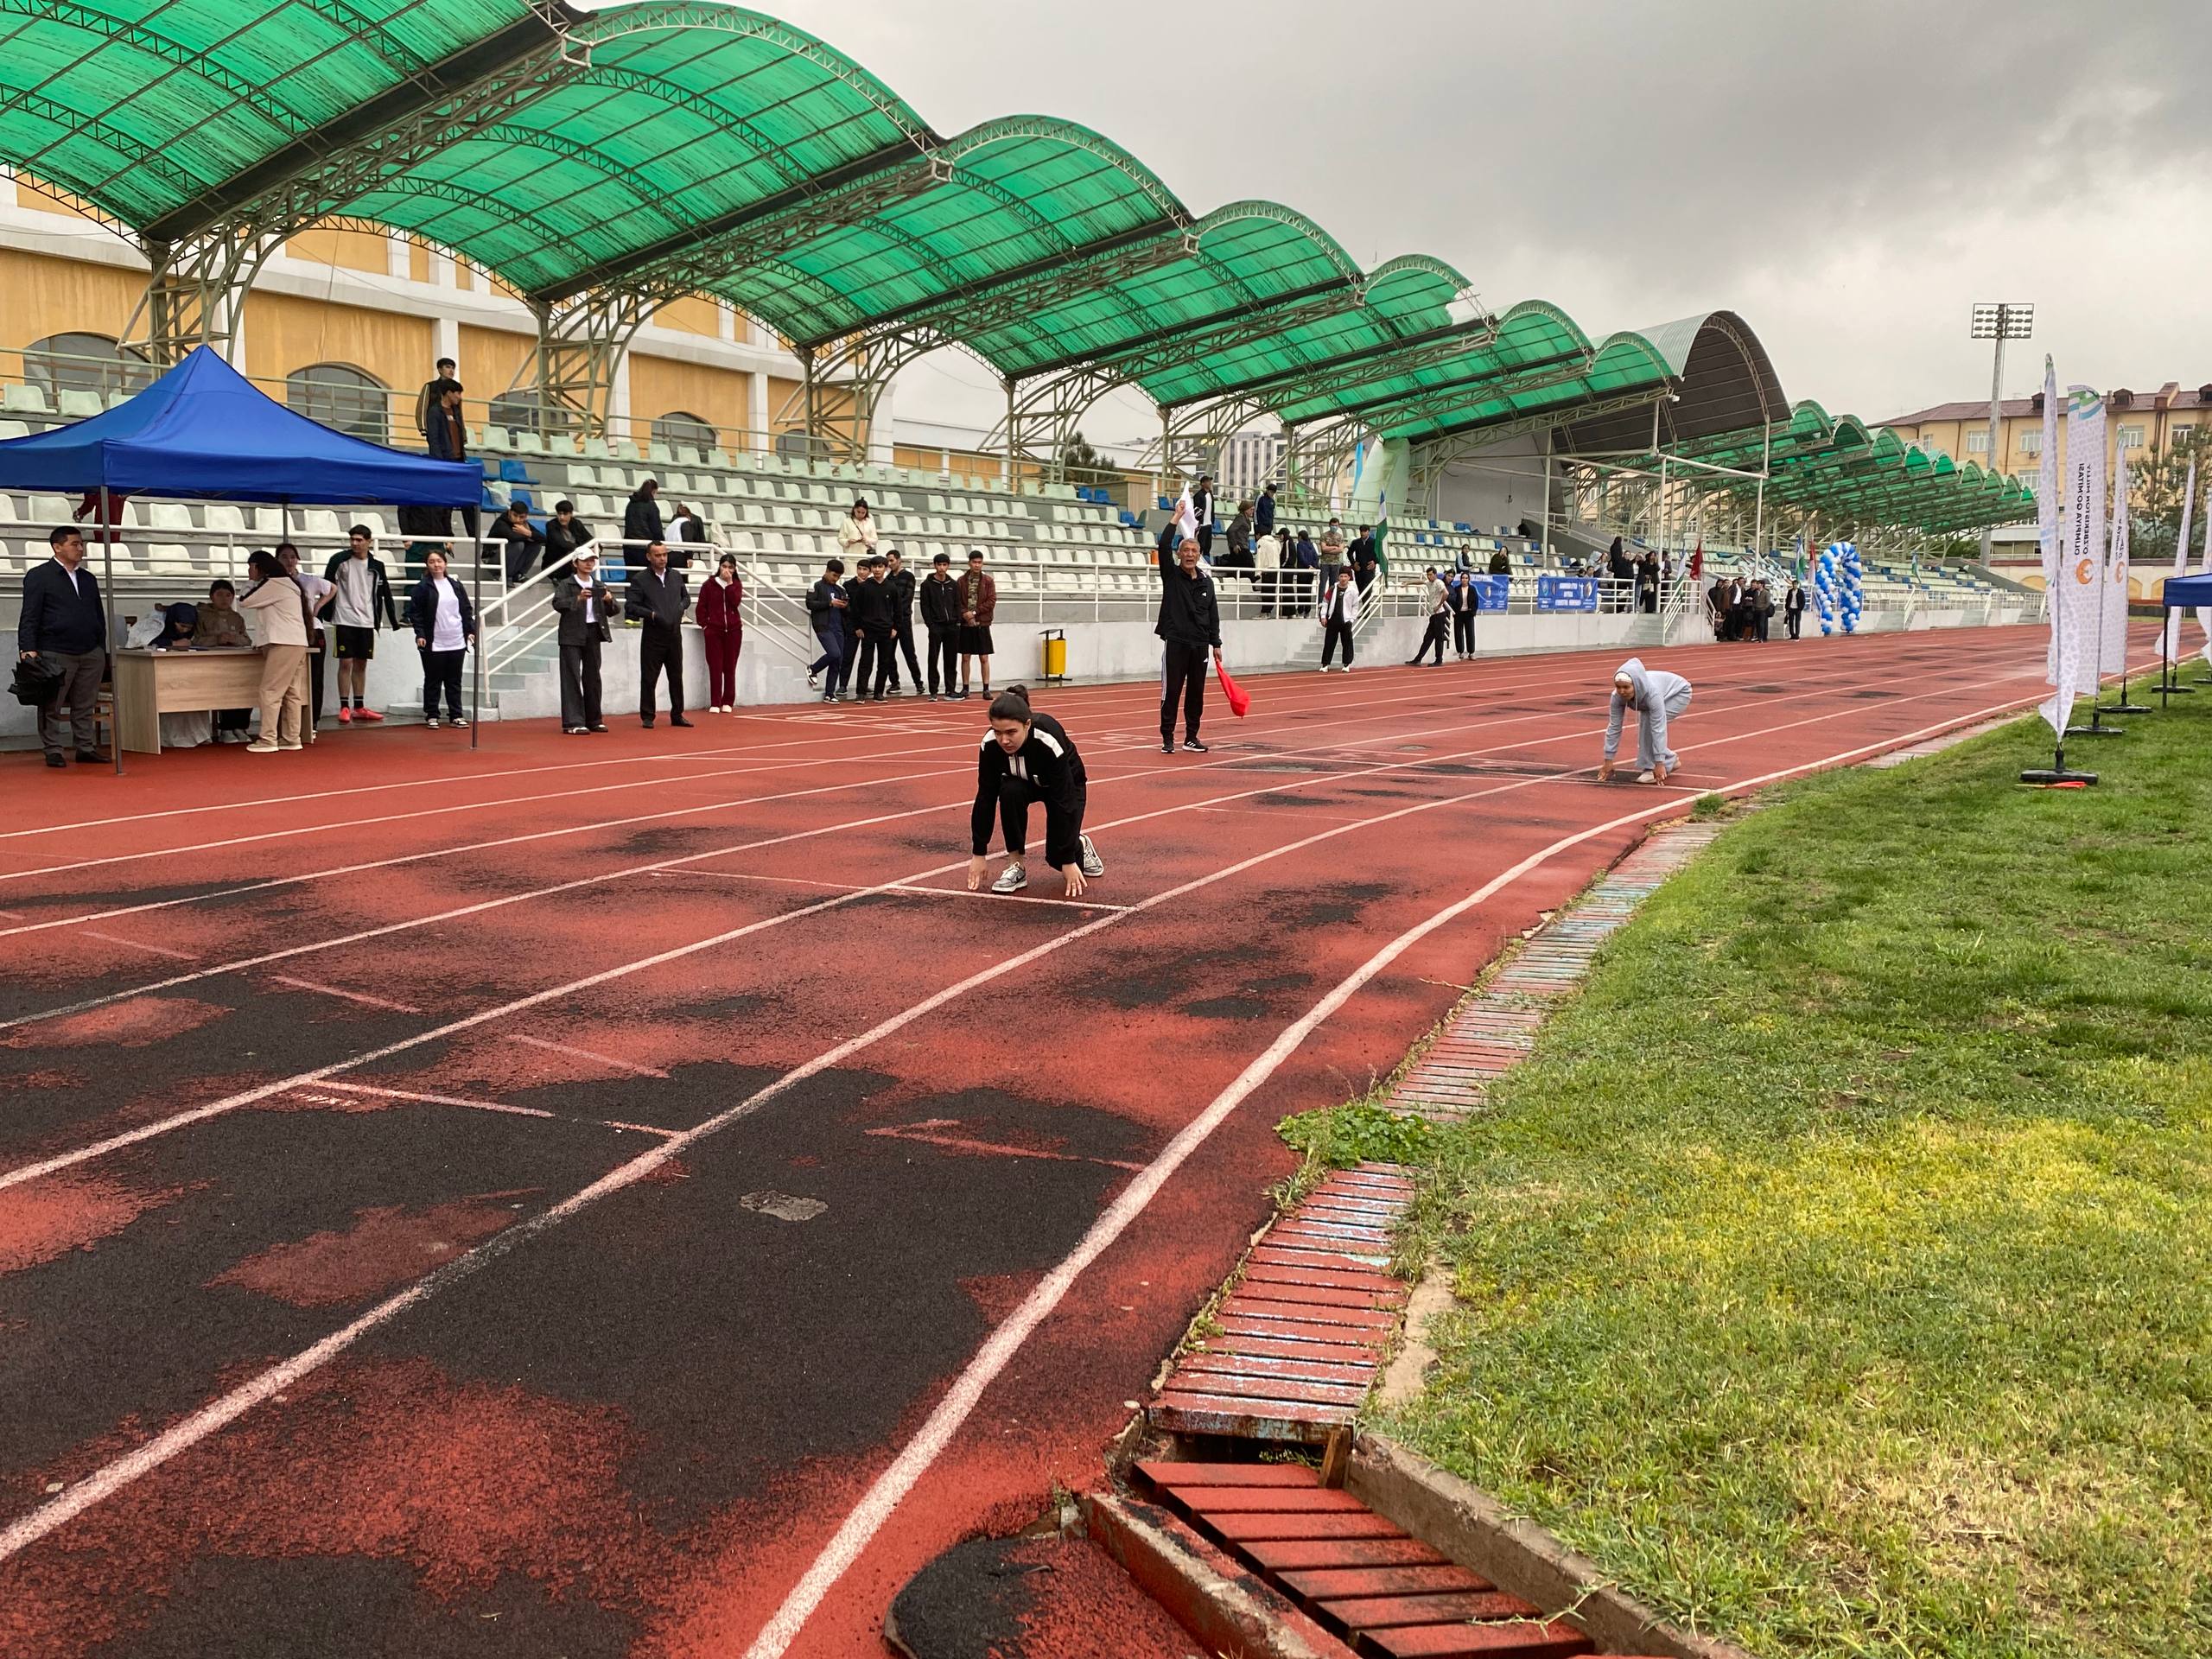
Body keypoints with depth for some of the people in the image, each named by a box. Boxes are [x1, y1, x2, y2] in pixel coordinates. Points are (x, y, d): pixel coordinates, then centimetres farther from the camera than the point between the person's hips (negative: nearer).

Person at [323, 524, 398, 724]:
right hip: (345, 619, -3)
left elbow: (384, 594, 11)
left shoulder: (376, 565, 5)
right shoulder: (340, 560, -5)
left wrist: (393, 620, 11)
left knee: (361, 664, 10)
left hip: (366, 621, 3)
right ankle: (344, 708, 1)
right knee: (346, 663, -4)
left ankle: (359, 708, 17)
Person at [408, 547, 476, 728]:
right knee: (433, 681, 3)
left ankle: (456, 716, 13)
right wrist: (420, 634, -12)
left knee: (454, 681, 8)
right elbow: (414, 612, -4)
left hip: (457, 643, 4)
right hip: (434, 644, -4)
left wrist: (470, 630, 6)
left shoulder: (456, 586, 11)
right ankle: (431, 716, 10)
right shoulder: (422, 587, -2)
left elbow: (467, 610, 15)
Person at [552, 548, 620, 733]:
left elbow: (615, 610, 8)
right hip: (572, 635, -5)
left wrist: (610, 600, -14)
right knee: (572, 678, -7)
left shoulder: (600, 586, 14)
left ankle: (593, 720, 18)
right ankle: (573, 722, -9)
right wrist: (577, 599, -30)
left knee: (592, 677, 10)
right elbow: (557, 603, -16)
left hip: (594, 634, 5)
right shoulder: (566, 584, 0)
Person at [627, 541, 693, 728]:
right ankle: (647, 717, 7)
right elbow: (630, 605, -6)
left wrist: (681, 607, 3)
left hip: (674, 634, 4)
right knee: (649, 679, -1)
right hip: (653, 637, -4)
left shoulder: (676, 576, 10)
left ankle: (677, 715, 19)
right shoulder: (640, 579, -4)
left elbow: (686, 596, 23)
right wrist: (651, 614, -15)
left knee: (676, 677, 10)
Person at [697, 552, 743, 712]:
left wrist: (729, 583, -11)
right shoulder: (709, 584, 2)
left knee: (730, 667, 5)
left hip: (733, 630, 2)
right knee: (715, 667, -2)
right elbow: (702, 607, 4)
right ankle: (715, 703, 0)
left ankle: (728, 702, 11)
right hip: (713, 630, -2)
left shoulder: (736, 585, 8)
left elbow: (736, 602, -10)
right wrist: (704, 625, -4)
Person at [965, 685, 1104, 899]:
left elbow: (1063, 802, -36)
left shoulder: (1050, 740, -41)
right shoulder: (991, 743, -30)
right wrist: (979, 853, -20)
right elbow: (986, 797, -21)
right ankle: (1017, 866, -16)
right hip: (1024, 782, 3)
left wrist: (1069, 860, -33)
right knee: (1010, 792, -32)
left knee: (1058, 856, -13)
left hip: (1066, 784, -3)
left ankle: (1080, 846, 23)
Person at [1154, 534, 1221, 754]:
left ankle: (1191, 737, 17)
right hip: (1175, 643, -4)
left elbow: (1213, 615, 13)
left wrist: (1215, 644, 9)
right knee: (1171, 692, -2)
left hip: (1200, 645, 4)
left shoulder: (1206, 582, 10)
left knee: (1197, 693, 8)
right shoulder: (1171, 575, 0)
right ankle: (1167, 738, 4)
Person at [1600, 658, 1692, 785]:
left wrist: (1659, 763, -42)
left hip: (1679, 693, -6)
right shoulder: (1618, 696, -28)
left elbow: (1659, 729, -43)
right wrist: (1608, 760, -19)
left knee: (1649, 720, -25)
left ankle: (1651, 768, -16)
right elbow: (1614, 727, -20)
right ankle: (1671, 760, 20)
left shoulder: (1652, 691, -43)